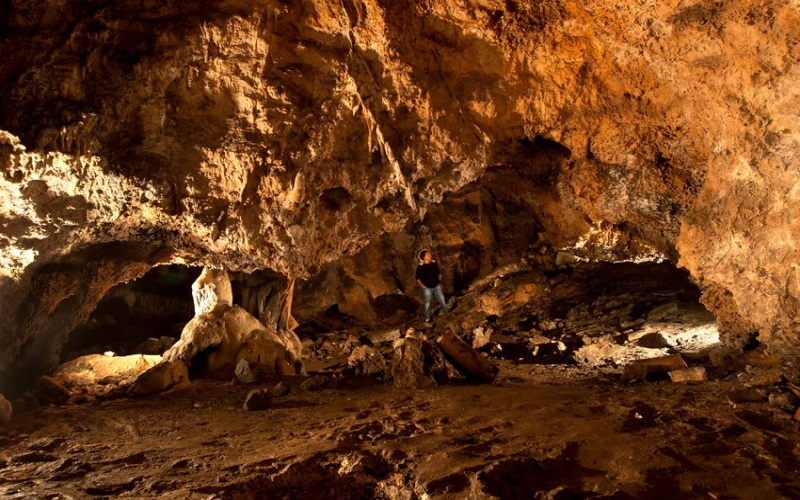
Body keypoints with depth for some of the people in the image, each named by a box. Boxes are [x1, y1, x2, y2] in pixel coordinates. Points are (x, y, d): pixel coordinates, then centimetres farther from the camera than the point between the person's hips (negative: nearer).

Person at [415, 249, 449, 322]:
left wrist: (439, 282, 8)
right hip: (427, 288, -3)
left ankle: (447, 315, 24)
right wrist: (422, 285, -9)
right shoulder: (420, 266, -14)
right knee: (427, 303, 9)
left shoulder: (434, 263, -2)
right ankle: (427, 318, 24)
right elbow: (417, 278, -5)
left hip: (436, 286, 4)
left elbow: (439, 273, 13)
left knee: (442, 301, 8)